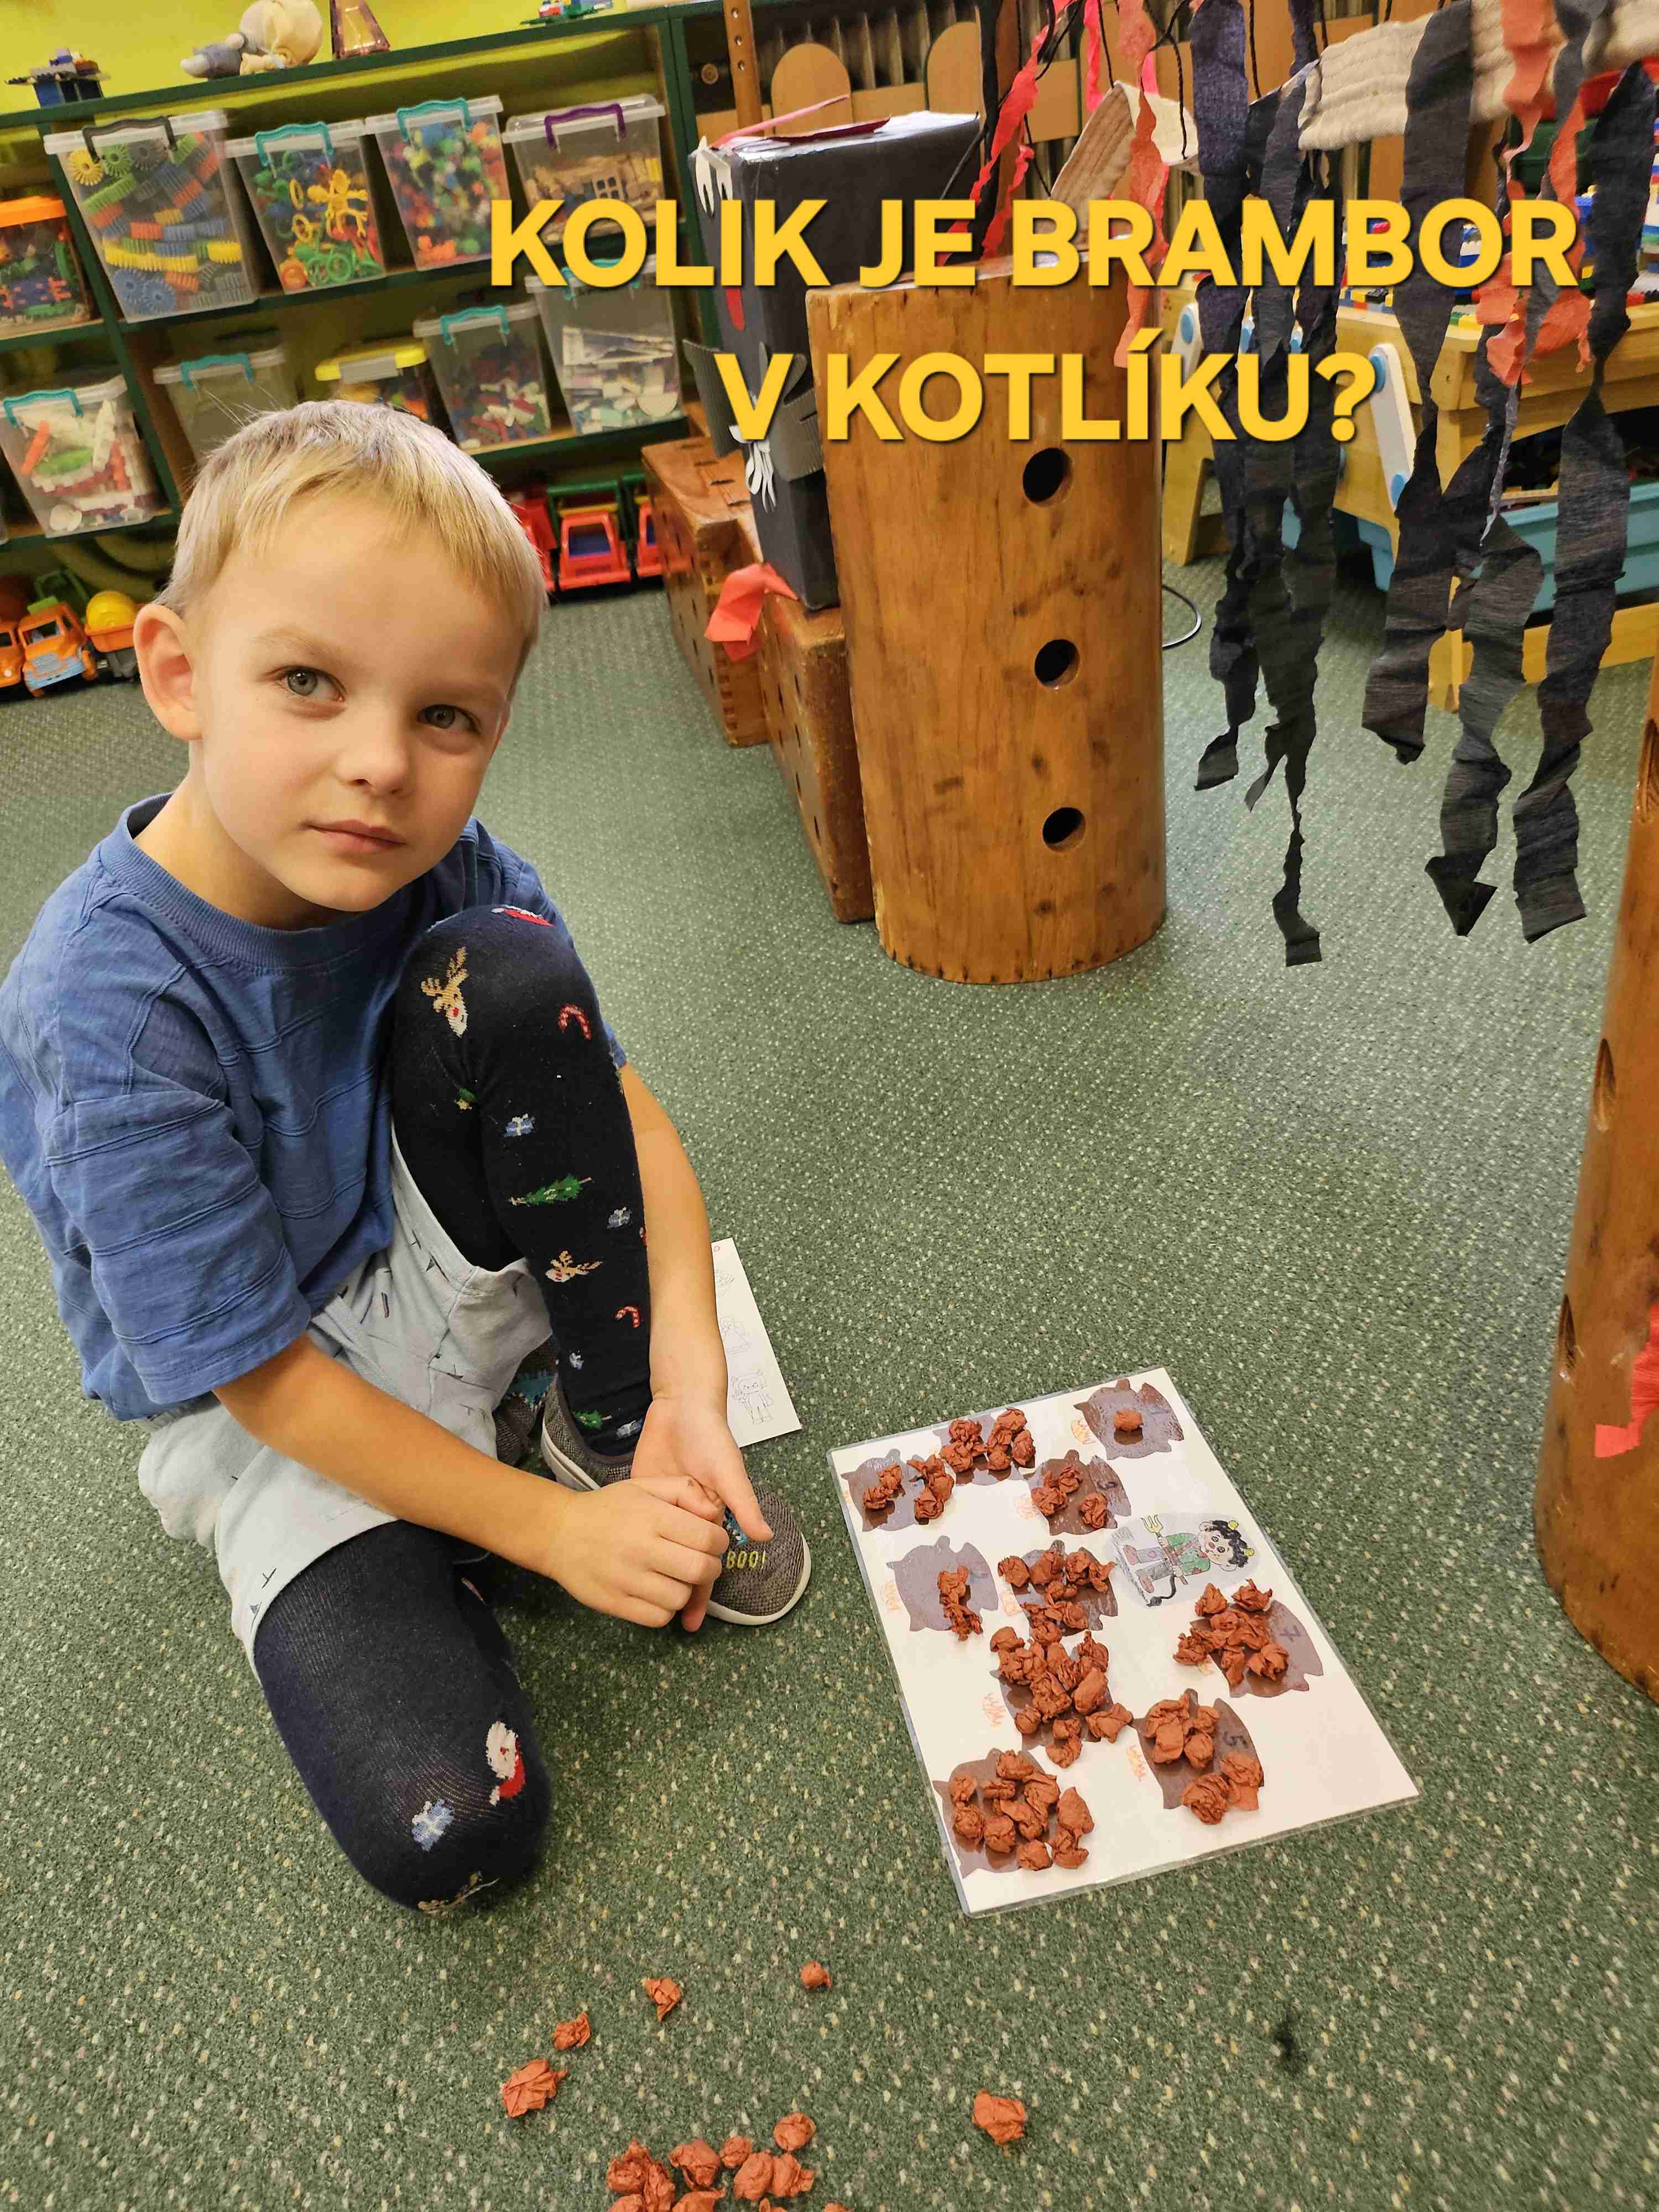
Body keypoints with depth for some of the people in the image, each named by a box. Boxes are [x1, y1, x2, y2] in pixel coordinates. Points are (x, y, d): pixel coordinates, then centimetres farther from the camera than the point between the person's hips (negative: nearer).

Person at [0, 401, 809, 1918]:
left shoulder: (448, 872, -15)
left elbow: (629, 1114, -9)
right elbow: (265, 1381, -22)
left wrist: (688, 1393, -20)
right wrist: (554, 1532, -19)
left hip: (450, 1277, 4)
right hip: (270, 1418, -3)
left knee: (508, 972, -24)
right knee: (444, 1831, -21)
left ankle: (613, 1426, -8)